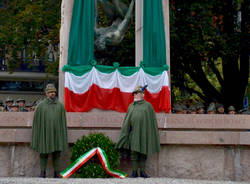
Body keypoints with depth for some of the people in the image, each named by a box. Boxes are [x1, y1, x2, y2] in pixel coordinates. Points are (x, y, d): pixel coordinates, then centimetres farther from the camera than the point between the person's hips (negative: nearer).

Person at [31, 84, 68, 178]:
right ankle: (43, 173, 11)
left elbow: (63, 121, 6)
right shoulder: (41, 106, 0)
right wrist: (36, 137, -1)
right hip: (45, 133, -1)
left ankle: (56, 173, 13)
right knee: (43, 153, 3)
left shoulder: (60, 106, 4)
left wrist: (64, 137, 2)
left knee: (56, 154, 5)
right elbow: (36, 121, 2)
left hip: (56, 133, 1)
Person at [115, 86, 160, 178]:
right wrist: (125, 133, 6)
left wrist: (151, 134, 0)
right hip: (134, 132, 2)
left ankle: (142, 171, 9)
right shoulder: (131, 106, 13)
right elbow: (126, 121, 14)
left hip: (144, 132, -2)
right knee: (134, 152, -1)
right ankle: (135, 172, 3)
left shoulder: (148, 105, 5)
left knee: (143, 153, 2)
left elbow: (152, 120, 5)